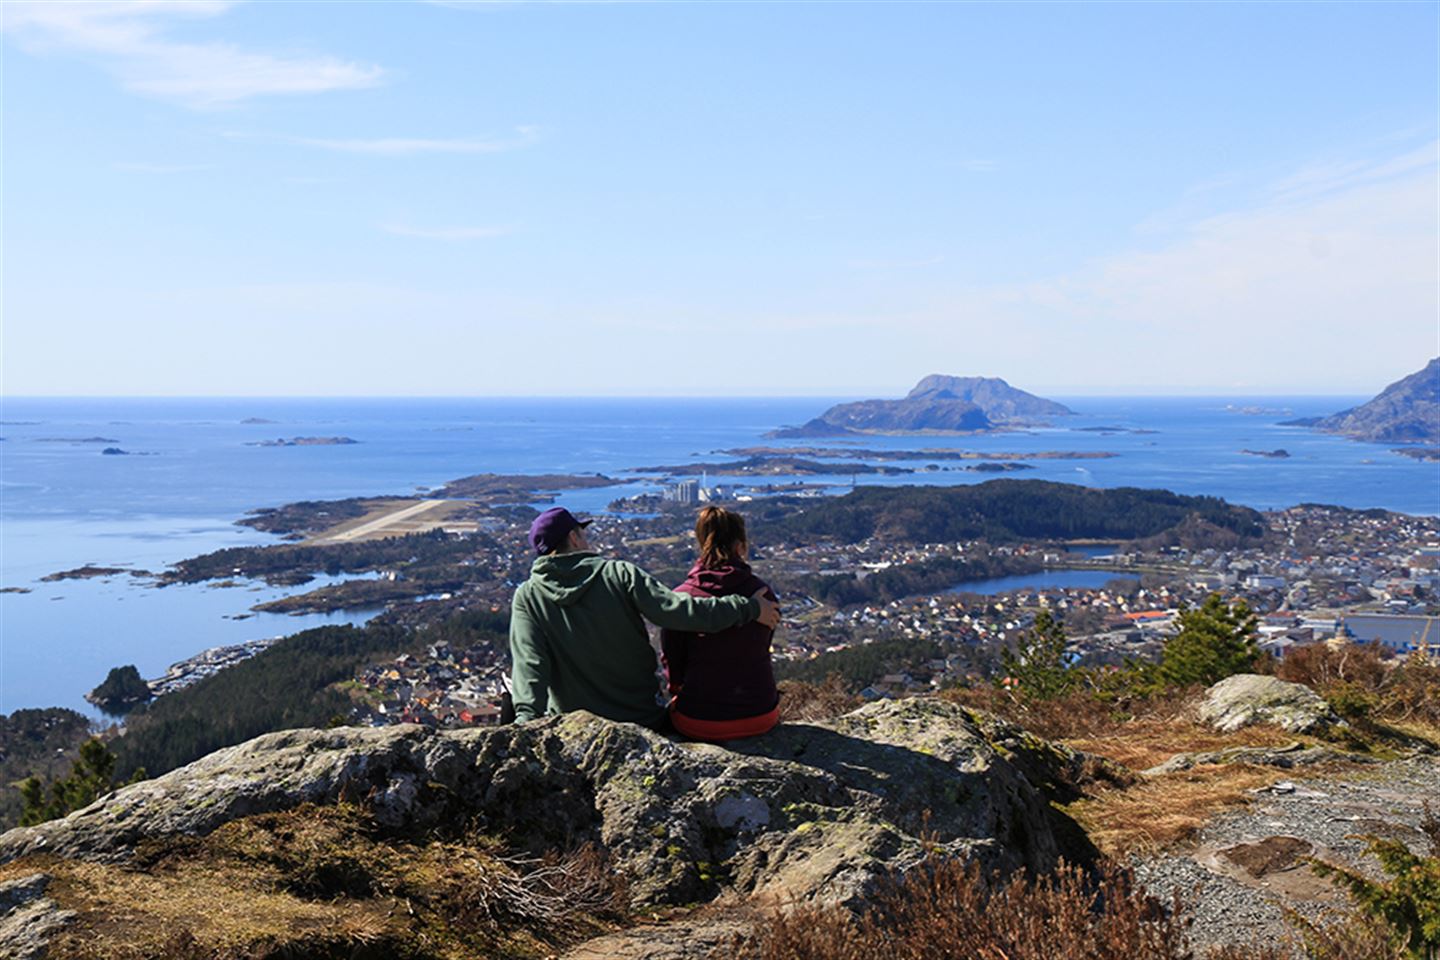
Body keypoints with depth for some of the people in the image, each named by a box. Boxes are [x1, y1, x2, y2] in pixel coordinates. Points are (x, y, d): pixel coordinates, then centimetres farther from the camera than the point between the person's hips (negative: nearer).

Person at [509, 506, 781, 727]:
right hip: (643, 719, -1)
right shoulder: (619, 574, -9)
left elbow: (529, 663, -19)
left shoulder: (527, 597, -6)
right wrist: (749, 608, -8)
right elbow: (678, 610, -16)